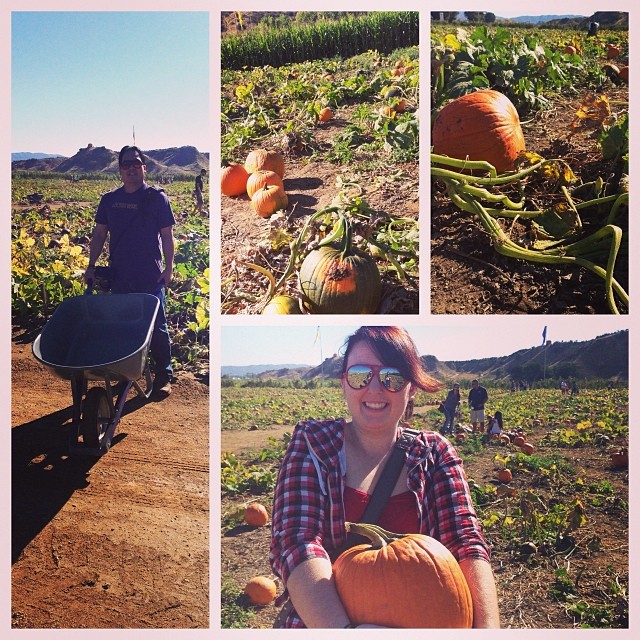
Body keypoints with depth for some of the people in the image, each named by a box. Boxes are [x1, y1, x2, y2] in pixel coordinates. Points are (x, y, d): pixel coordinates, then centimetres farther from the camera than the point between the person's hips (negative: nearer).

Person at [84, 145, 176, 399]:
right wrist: (91, 265, 8)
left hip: (151, 277, -3)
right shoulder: (109, 199, 7)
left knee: (157, 327, 1)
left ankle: (163, 376, 12)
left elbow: (167, 235, -1)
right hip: (119, 277, 4)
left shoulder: (157, 198, -2)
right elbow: (99, 234, 12)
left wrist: (169, 267, -7)